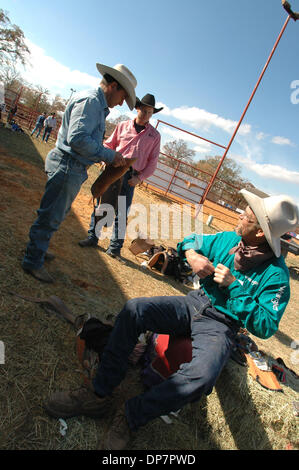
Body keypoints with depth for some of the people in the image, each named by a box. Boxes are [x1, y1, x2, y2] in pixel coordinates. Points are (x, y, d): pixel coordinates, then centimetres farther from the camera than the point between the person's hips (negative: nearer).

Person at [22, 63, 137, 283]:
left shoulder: (99, 106, 19)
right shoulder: (90, 100, -13)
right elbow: (78, 139, -25)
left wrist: (110, 155, 10)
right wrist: (109, 155, -19)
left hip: (74, 170, 11)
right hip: (67, 167, -11)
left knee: (57, 213, 20)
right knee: (51, 216, -2)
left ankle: (38, 249, 36)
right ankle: (33, 261, 11)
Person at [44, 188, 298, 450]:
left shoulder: (276, 275, -13)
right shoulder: (228, 239, 1)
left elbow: (266, 327, -16)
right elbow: (192, 240, 16)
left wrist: (234, 286, -22)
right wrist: (192, 254, -9)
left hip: (221, 325, -4)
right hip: (195, 303, 5)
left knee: (201, 378, -36)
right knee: (134, 309, -17)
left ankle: (131, 416, -13)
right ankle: (99, 394, -10)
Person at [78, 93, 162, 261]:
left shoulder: (154, 135, 9)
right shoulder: (123, 126, 11)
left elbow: (152, 162, 6)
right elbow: (108, 145, 15)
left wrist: (139, 178, -6)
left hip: (130, 177, -1)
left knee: (122, 213, 0)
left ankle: (115, 247, 11)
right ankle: (93, 237, 18)